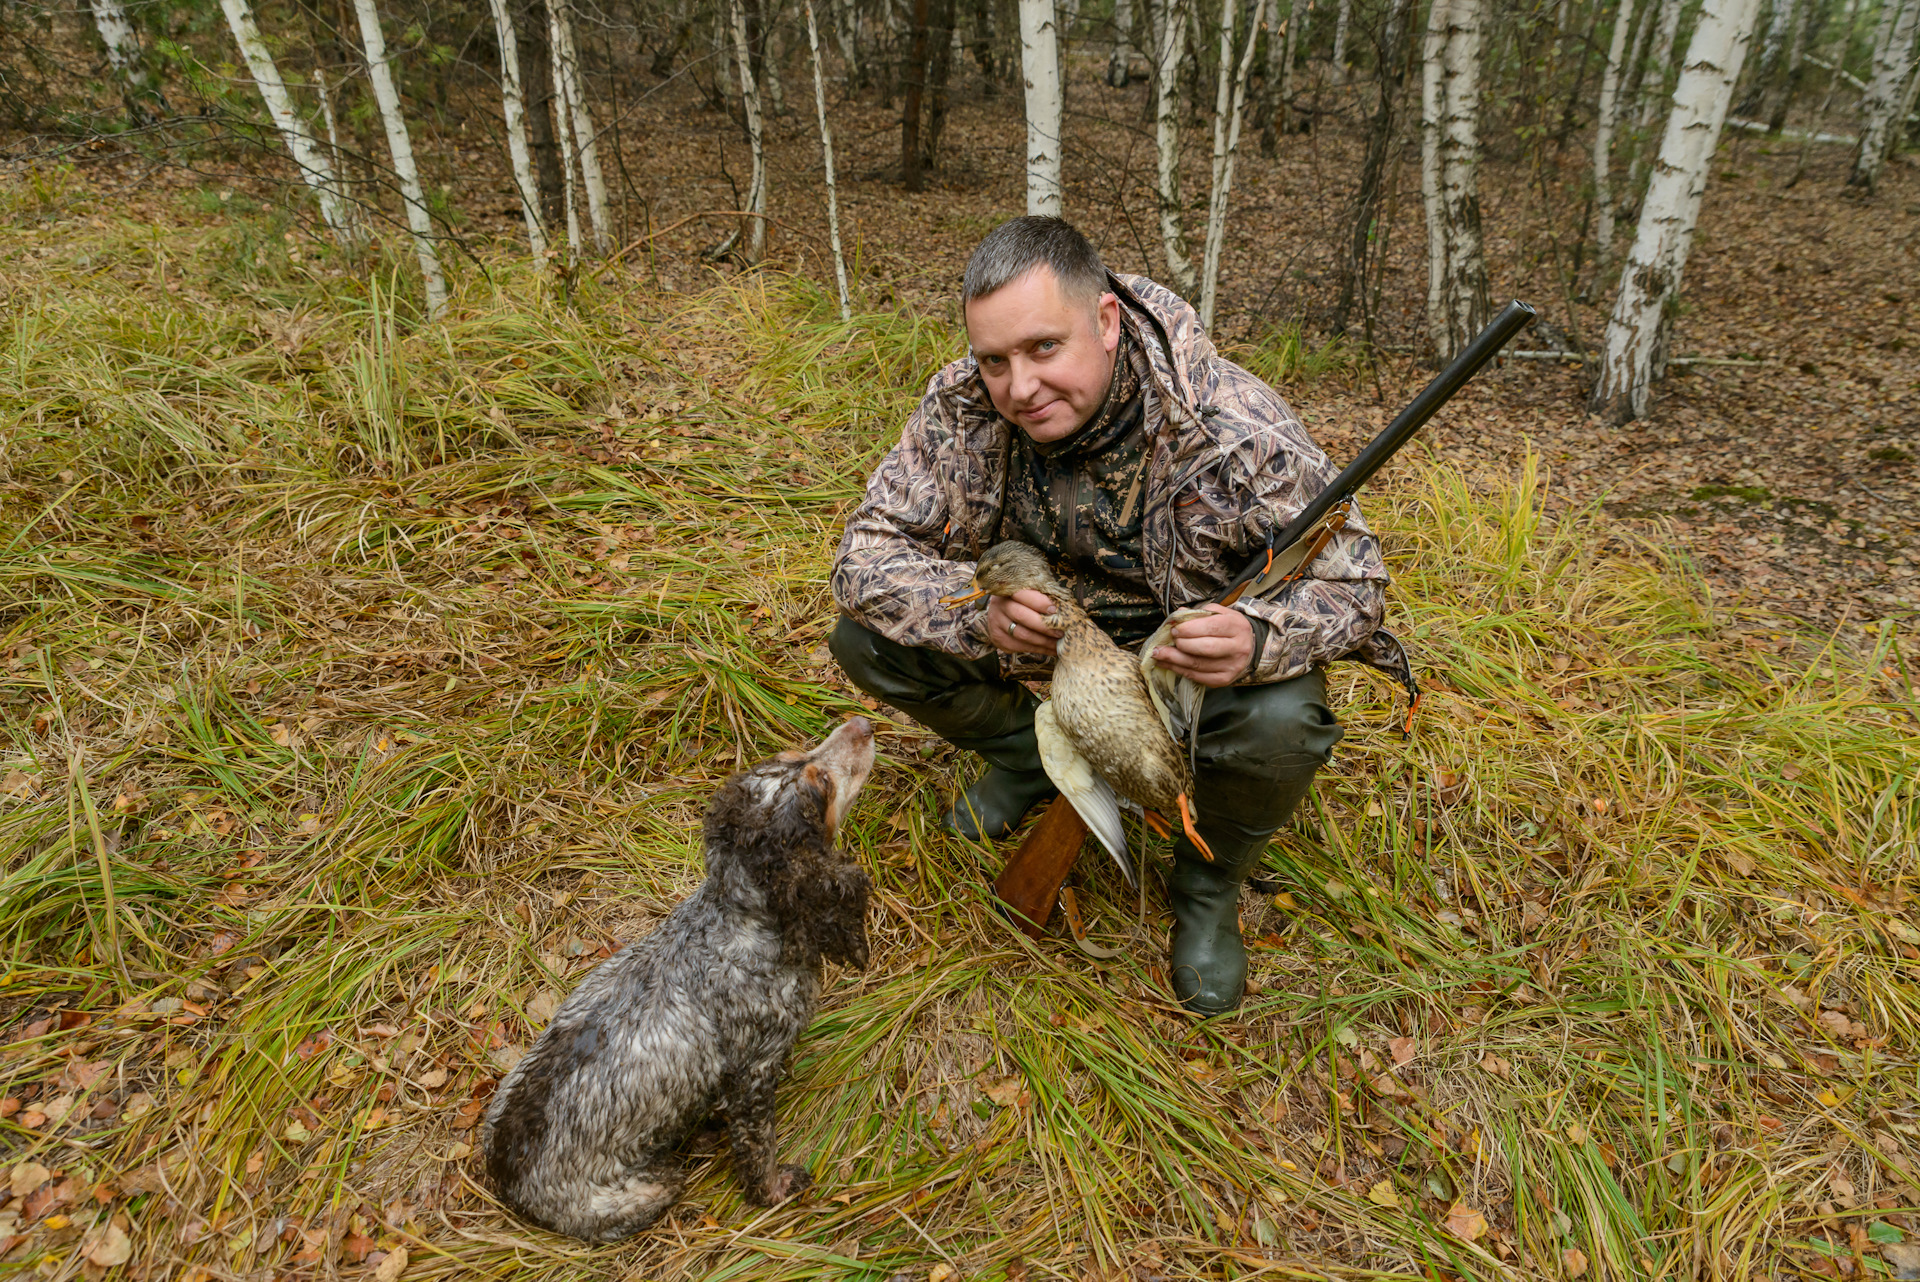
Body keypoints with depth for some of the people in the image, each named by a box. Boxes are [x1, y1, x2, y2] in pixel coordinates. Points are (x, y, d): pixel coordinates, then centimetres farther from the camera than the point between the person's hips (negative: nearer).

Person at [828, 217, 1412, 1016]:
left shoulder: (1238, 430, -29)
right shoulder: (964, 411, -18)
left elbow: (1352, 577, -20)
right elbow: (866, 553, -15)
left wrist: (1257, 640, -44)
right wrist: (980, 616, -35)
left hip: (1193, 654, -2)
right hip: (1040, 640, 3)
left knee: (1280, 724, -36)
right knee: (866, 639, -14)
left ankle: (1208, 886, 0)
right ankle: (1034, 758, 12)